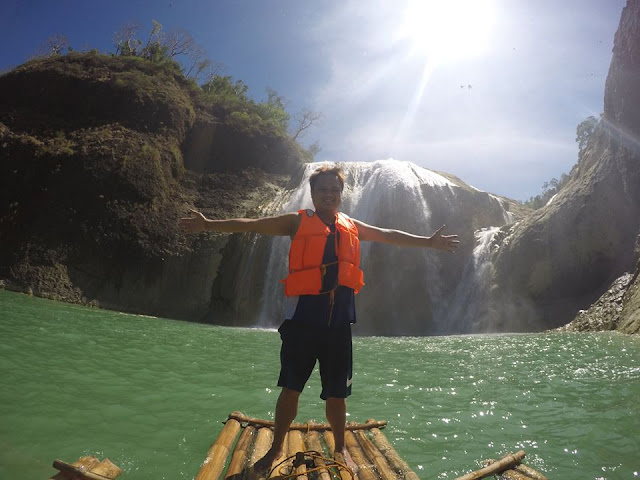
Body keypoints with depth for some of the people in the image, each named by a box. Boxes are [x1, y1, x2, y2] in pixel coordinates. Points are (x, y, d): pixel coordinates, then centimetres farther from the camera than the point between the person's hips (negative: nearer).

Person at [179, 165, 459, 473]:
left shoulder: (352, 227, 14)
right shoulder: (298, 222, 2)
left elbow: (390, 236, 23)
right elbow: (254, 225, -4)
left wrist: (429, 242, 26)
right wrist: (209, 225, -12)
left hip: (339, 321, 3)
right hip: (303, 319, -3)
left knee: (337, 392, 13)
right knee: (291, 387, 6)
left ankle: (340, 449, 33)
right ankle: (276, 449, 25)